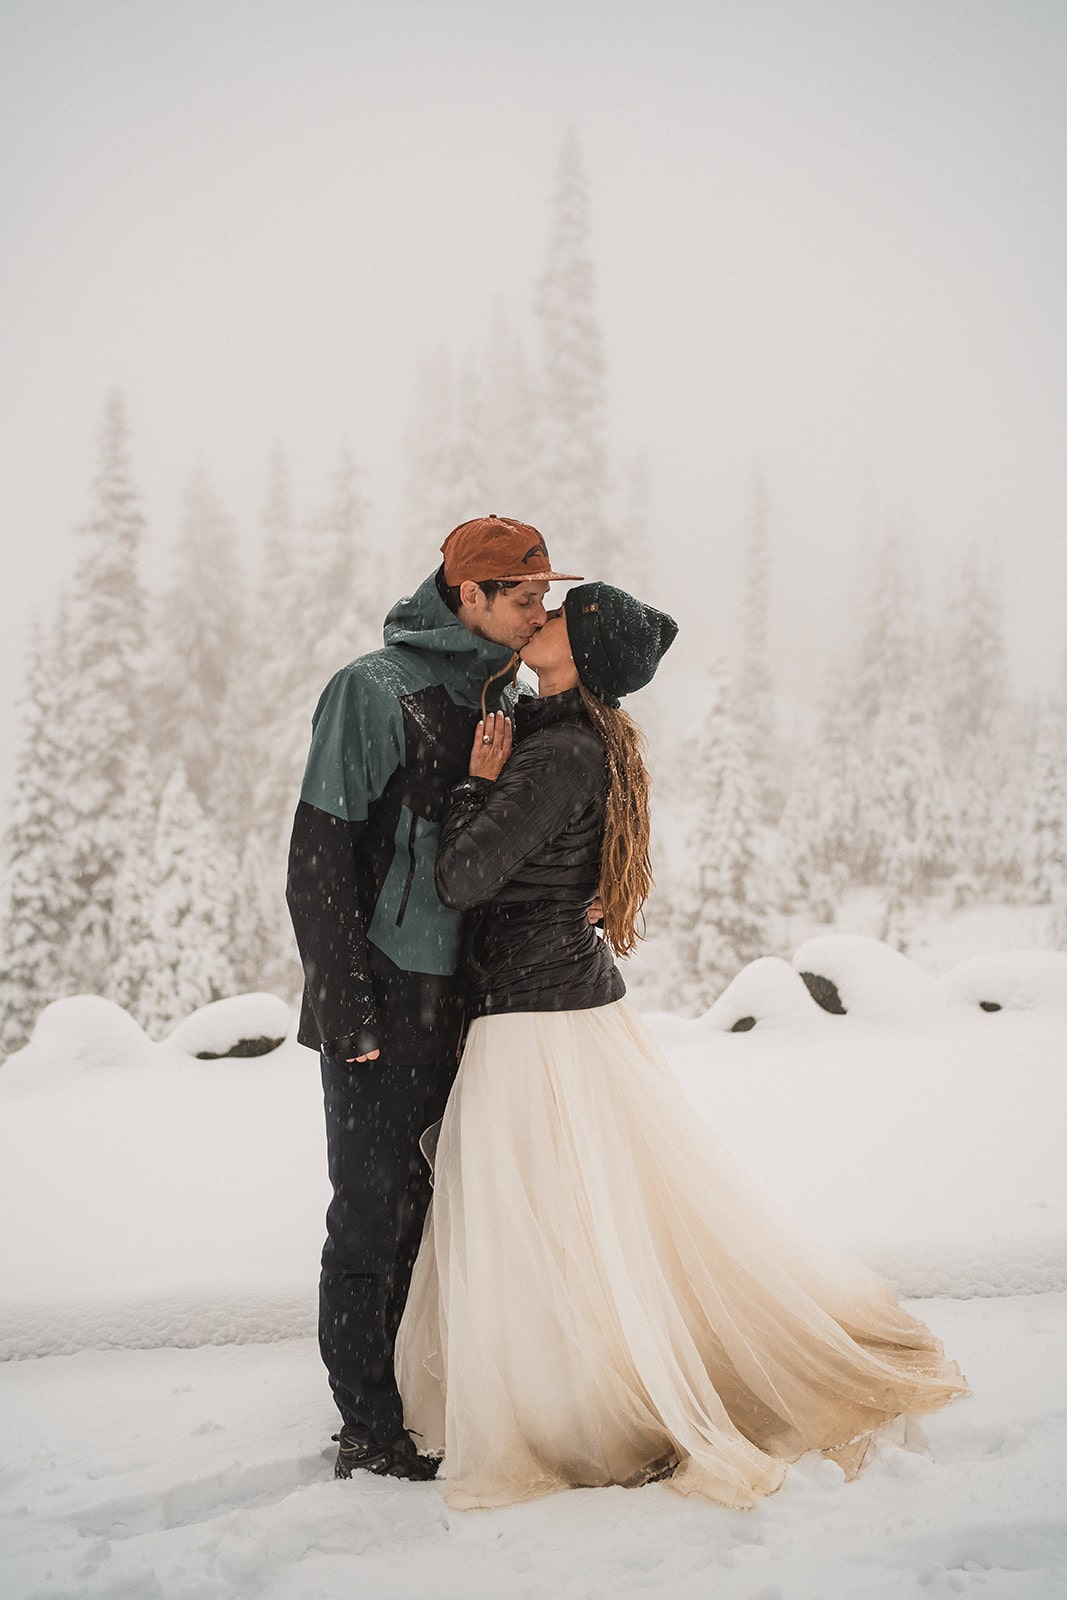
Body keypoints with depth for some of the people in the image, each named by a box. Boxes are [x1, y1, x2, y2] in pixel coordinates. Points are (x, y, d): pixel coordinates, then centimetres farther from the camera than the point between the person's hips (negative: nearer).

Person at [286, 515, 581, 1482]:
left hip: (459, 1001, 7)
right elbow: (317, 858, -14)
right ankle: (368, 1429, 15)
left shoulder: (504, 699, 10)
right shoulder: (373, 691, -12)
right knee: (371, 1212, 2)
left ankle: (414, 1397, 28)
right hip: (379, 1002, -7)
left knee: (433, 1206, 14)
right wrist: (348, 1013, -16)